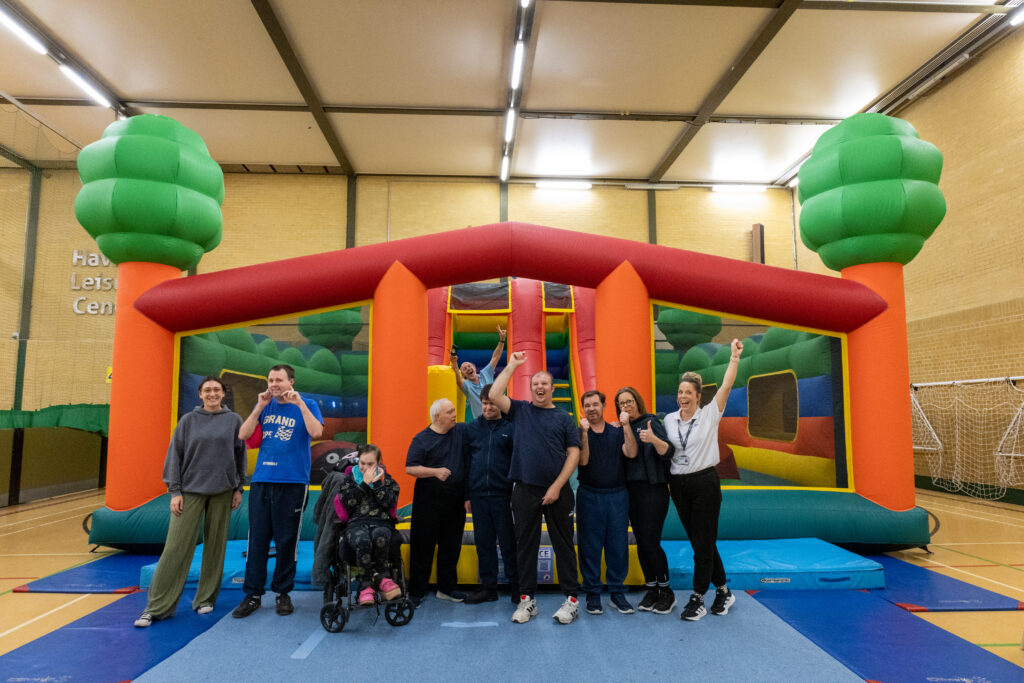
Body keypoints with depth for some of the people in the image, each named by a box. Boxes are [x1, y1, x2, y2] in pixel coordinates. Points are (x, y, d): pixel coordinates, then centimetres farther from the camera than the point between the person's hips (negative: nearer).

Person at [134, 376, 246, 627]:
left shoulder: (233, 420, 4)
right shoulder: (188, 420, 3)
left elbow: (240, 455, 7)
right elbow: (175, 456, 3)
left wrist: (238, 488, 5)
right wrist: (175, 491, -3)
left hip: (222, 491, 1)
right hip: (191, 490, -1)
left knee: (215, 545, 6)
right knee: (177, 546, -4)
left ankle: (206, 598, 20)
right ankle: (157, 606, 4)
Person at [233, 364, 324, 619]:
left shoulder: (306, 405, 3)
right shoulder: (265, 406, 12)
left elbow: (316, 432, -14)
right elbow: (243, 435, 4)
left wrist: (300, 403, -16)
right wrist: (259, 407, -4)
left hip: (292, 482, -3)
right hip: (261, 480, 3)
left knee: (286, 540, 4)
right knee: (257, 538, 4)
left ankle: (283, 592, 19)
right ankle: (253, 594, 14)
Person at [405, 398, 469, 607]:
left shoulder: (462, 431, 5)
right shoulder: (422, 439, -6)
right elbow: (410, 468, -10)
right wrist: (435, 472, -21)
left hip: (455, 501, 5)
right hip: (428, 501, -4)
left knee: (451, 546, 13)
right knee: (423, 546, 3)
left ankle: (447, 588, 27)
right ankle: (416, 591, 14)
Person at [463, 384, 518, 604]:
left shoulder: (510, 428, -2)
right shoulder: (471, 428, 7)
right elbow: (465, 461, 10)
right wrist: (466, 495, 7)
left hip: (503, 495, -3)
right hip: (478, 495, 3)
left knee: (508, 543, 4)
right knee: (483, 543, 10)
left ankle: (516, 586, 16)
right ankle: (488, 587, 21)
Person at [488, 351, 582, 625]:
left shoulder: (564, 418, 5)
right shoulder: (520, 410, 9)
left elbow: (574, 453, 1)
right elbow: (494, 395, -6)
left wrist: (557, 486, -8)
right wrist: (512, 365, -2)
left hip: (557, 491, -1)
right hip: (525, 490, 1)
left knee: (563, 544, 5)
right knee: (525, 544, 8)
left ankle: (571, 599, 15)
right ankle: (527, 599, 19)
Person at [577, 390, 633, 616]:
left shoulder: (617, 432, 7)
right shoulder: (579, 433, 3)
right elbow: (583, 460, -11)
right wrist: (584, 433, -19)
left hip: (617, 494, 2)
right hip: (589, 495, -1)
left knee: (618, 544, 5)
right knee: (590, 546, 3)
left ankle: (617, 591, 18)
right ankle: (592, 593, 14)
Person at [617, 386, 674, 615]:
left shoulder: (650, 422, -5)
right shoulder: (624, 427, 12)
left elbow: (666, 452, -15)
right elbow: (630, 453, -5)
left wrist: (654, 439, -35)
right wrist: (625, 426, -13)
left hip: (653, 488, -6)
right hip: (632, 489, 6)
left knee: (651, 541, -8)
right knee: (640, 542, 9)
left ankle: (667, 592, 8)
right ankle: (651, 589, 20)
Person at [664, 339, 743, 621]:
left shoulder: (710, 414, -4)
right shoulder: (669, 420, 7)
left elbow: (726, 386, -12)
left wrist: (734, 356, -16)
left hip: (705, 483, -4)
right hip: (678, 484, 4)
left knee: (703, 542, -1)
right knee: (698, 540, 11)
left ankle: (697, 598, 8)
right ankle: (723, 591, 27)